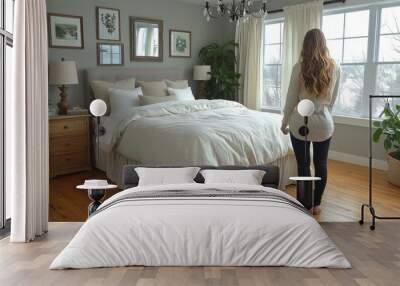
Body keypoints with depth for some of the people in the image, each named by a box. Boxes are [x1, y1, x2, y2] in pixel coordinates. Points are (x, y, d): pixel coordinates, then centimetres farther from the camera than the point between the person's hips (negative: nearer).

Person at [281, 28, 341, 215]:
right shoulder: (334, 67, -1)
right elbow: (333, 99, 8)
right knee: (321, 163, 14)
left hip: (301, 122, -2)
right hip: (324, 123, 3)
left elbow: (291, 98, -5)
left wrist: (284, 122, 7)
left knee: (303, 164, 7)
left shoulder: (300, 67, -10)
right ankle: (317, 204, 25)